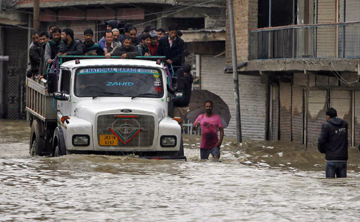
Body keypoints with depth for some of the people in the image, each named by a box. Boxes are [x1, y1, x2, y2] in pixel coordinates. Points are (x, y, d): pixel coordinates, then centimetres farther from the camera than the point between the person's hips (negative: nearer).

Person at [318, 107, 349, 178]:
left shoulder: (326, 126, -6)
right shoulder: (345, 125, 8)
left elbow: (321, 141, -12)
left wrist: (322, 150, 6)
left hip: (331, 160, -4)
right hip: (343, 159, 4)